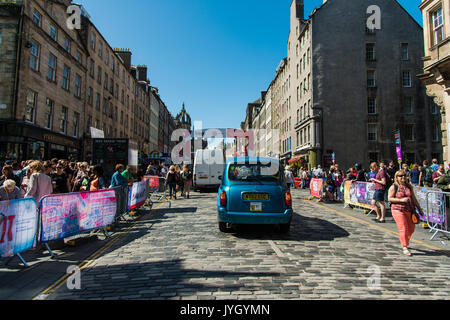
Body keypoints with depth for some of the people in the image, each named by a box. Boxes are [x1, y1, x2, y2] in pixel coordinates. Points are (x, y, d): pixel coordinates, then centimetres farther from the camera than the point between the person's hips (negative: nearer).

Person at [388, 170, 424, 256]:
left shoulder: (409, 187, 13)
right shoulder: (394, 187, -2)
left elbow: (413, 198, 17)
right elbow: (390, 198, -7)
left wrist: (419, 209, 15)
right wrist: (401, 200, -18)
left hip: (409, 210, 6)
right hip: (398, 210, -5)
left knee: (411, 228, 10)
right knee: (403, 229, -9)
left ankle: (405, 242, 36)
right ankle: (405, 248, -2)